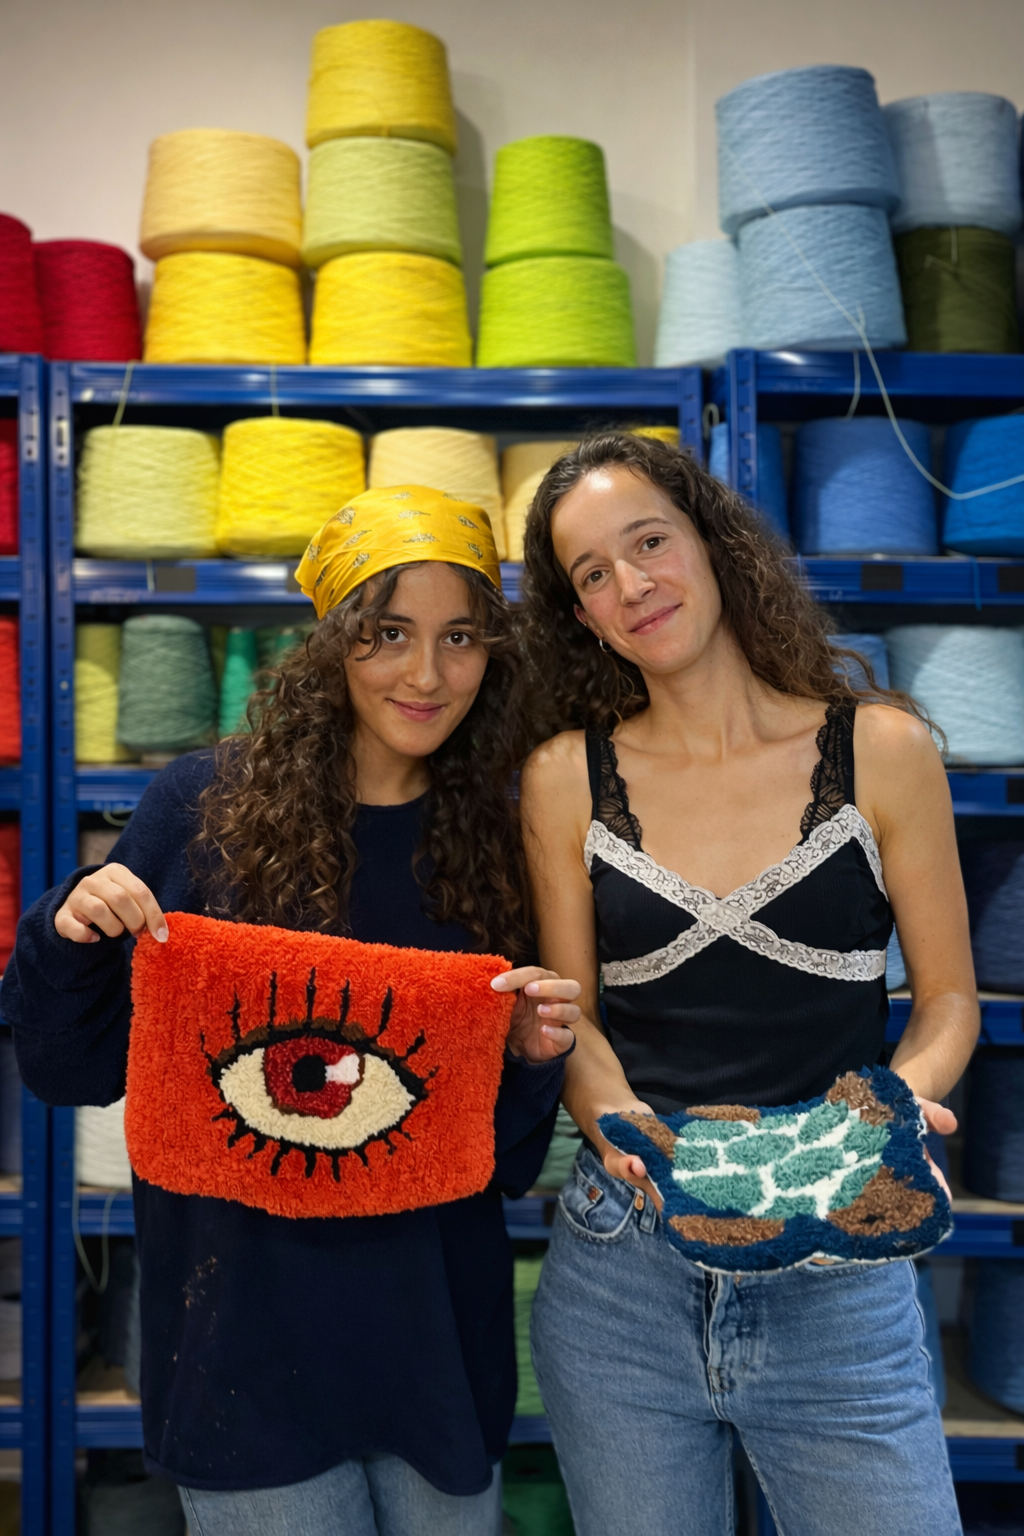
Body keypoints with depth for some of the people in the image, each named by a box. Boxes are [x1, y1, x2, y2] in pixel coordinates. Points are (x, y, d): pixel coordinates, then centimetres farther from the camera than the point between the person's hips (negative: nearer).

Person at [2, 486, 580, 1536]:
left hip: (434, 1332, 3)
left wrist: (532, 1062, -14)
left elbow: (504, 1158, 5)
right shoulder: (203, 809, -8)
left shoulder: (495, 846, -1)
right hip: (245, 1330, -2)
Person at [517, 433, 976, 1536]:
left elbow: (947, 998, 3)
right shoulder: (568, 778, 0)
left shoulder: (881, 748, -3)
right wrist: (633, 1135, -16)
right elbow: (568, 1015, 3)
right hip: (621, 1271, 1)